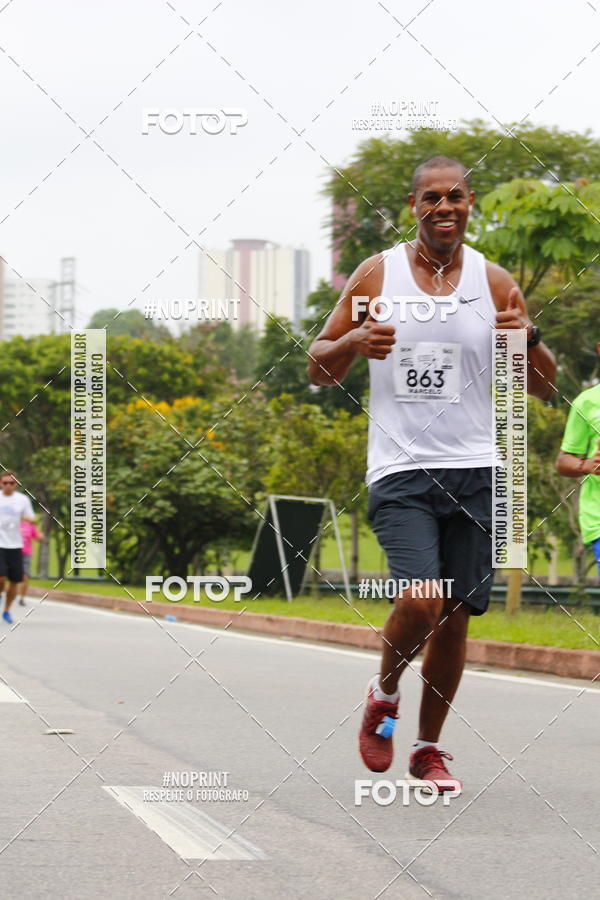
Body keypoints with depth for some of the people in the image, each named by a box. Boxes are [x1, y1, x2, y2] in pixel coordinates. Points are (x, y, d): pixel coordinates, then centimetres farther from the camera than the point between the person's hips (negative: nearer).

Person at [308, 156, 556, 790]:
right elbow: (318, 369, 8)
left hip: (475, 471, 2)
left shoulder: (494, 283, 6)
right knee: (421, 600, -19)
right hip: (400, 470, -2)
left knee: (456, 614, 4)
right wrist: (354, 342, -14)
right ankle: (384, 694, 11)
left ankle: (429, 748, 22)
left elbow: (543, 388, 10)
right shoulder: (377, 275, 2)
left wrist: (528, 340, -11)